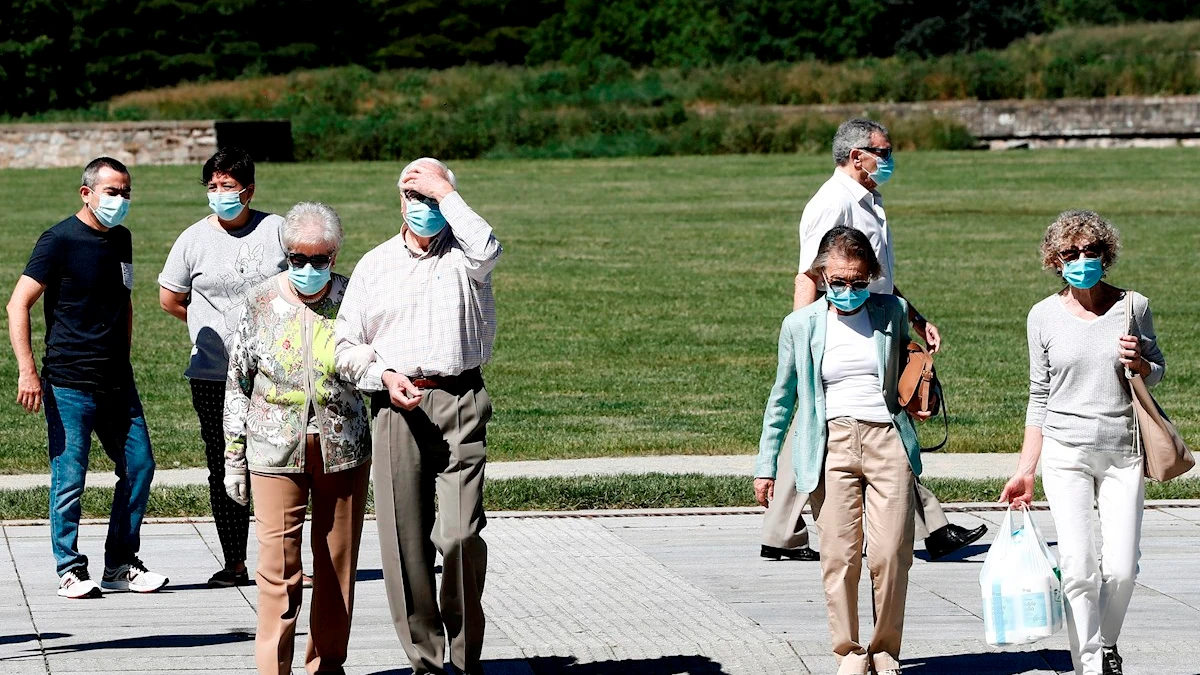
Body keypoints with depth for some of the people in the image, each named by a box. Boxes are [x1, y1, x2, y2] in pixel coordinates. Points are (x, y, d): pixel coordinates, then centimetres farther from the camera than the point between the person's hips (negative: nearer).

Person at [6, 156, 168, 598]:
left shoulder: (121, 240, 13)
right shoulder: (60, 241, -8)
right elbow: (18, 305, -11)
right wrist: (27, 371, -18)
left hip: (117, 382, 7)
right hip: (69, 385, -7)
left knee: (139, 467, 5)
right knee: (69, 479, -3)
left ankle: (121, 565, 16)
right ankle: (70, 570, 8)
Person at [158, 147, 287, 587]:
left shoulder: (277, 231, 3)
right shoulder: (194, 240, 4)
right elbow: (169, 299, 15)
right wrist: (213, 327, 13)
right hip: (213, 377, 1)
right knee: (224, 469, 2)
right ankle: (234, 564, 8)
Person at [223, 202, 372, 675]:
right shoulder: (261, 302, 2)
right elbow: (238, 383, 7)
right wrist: (233, 458, 5)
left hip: (344, 452, 1)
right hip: (275, 453, -1)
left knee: (338, 564, 7)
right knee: (278, 565, -5)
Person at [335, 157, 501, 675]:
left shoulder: (463, 257, 10)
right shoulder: (375, 264, 16)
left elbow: (487, 249, -17)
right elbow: (347, 343, 15)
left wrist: (446, 192, -7)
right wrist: (383, 376, -4)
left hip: (460, 403, -2)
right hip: (396, 405, 2)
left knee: (460, 534, -14)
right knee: (404, 541, -1)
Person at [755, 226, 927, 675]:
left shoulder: (893, 313, 8)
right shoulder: (801, 325, 7)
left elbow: (912, 368, 28)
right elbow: (782, 399, 15)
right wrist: (766, 465, 14)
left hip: (887, 440, 0)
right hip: (830, 446, 0)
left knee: (891, 555, -6)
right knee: (839, 557, -5)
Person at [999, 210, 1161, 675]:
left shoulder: (1132, 306, 3)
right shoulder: (1044, 316, 2)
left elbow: (1157, 371, 16)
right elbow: (1040, 397, 9)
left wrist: (1138, 363, -9)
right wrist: (1025, 472, 8)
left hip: (1123, 452, 1)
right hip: (1065, 452, -1)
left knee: (1121, 568, -5)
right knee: (1078, 566, -13)